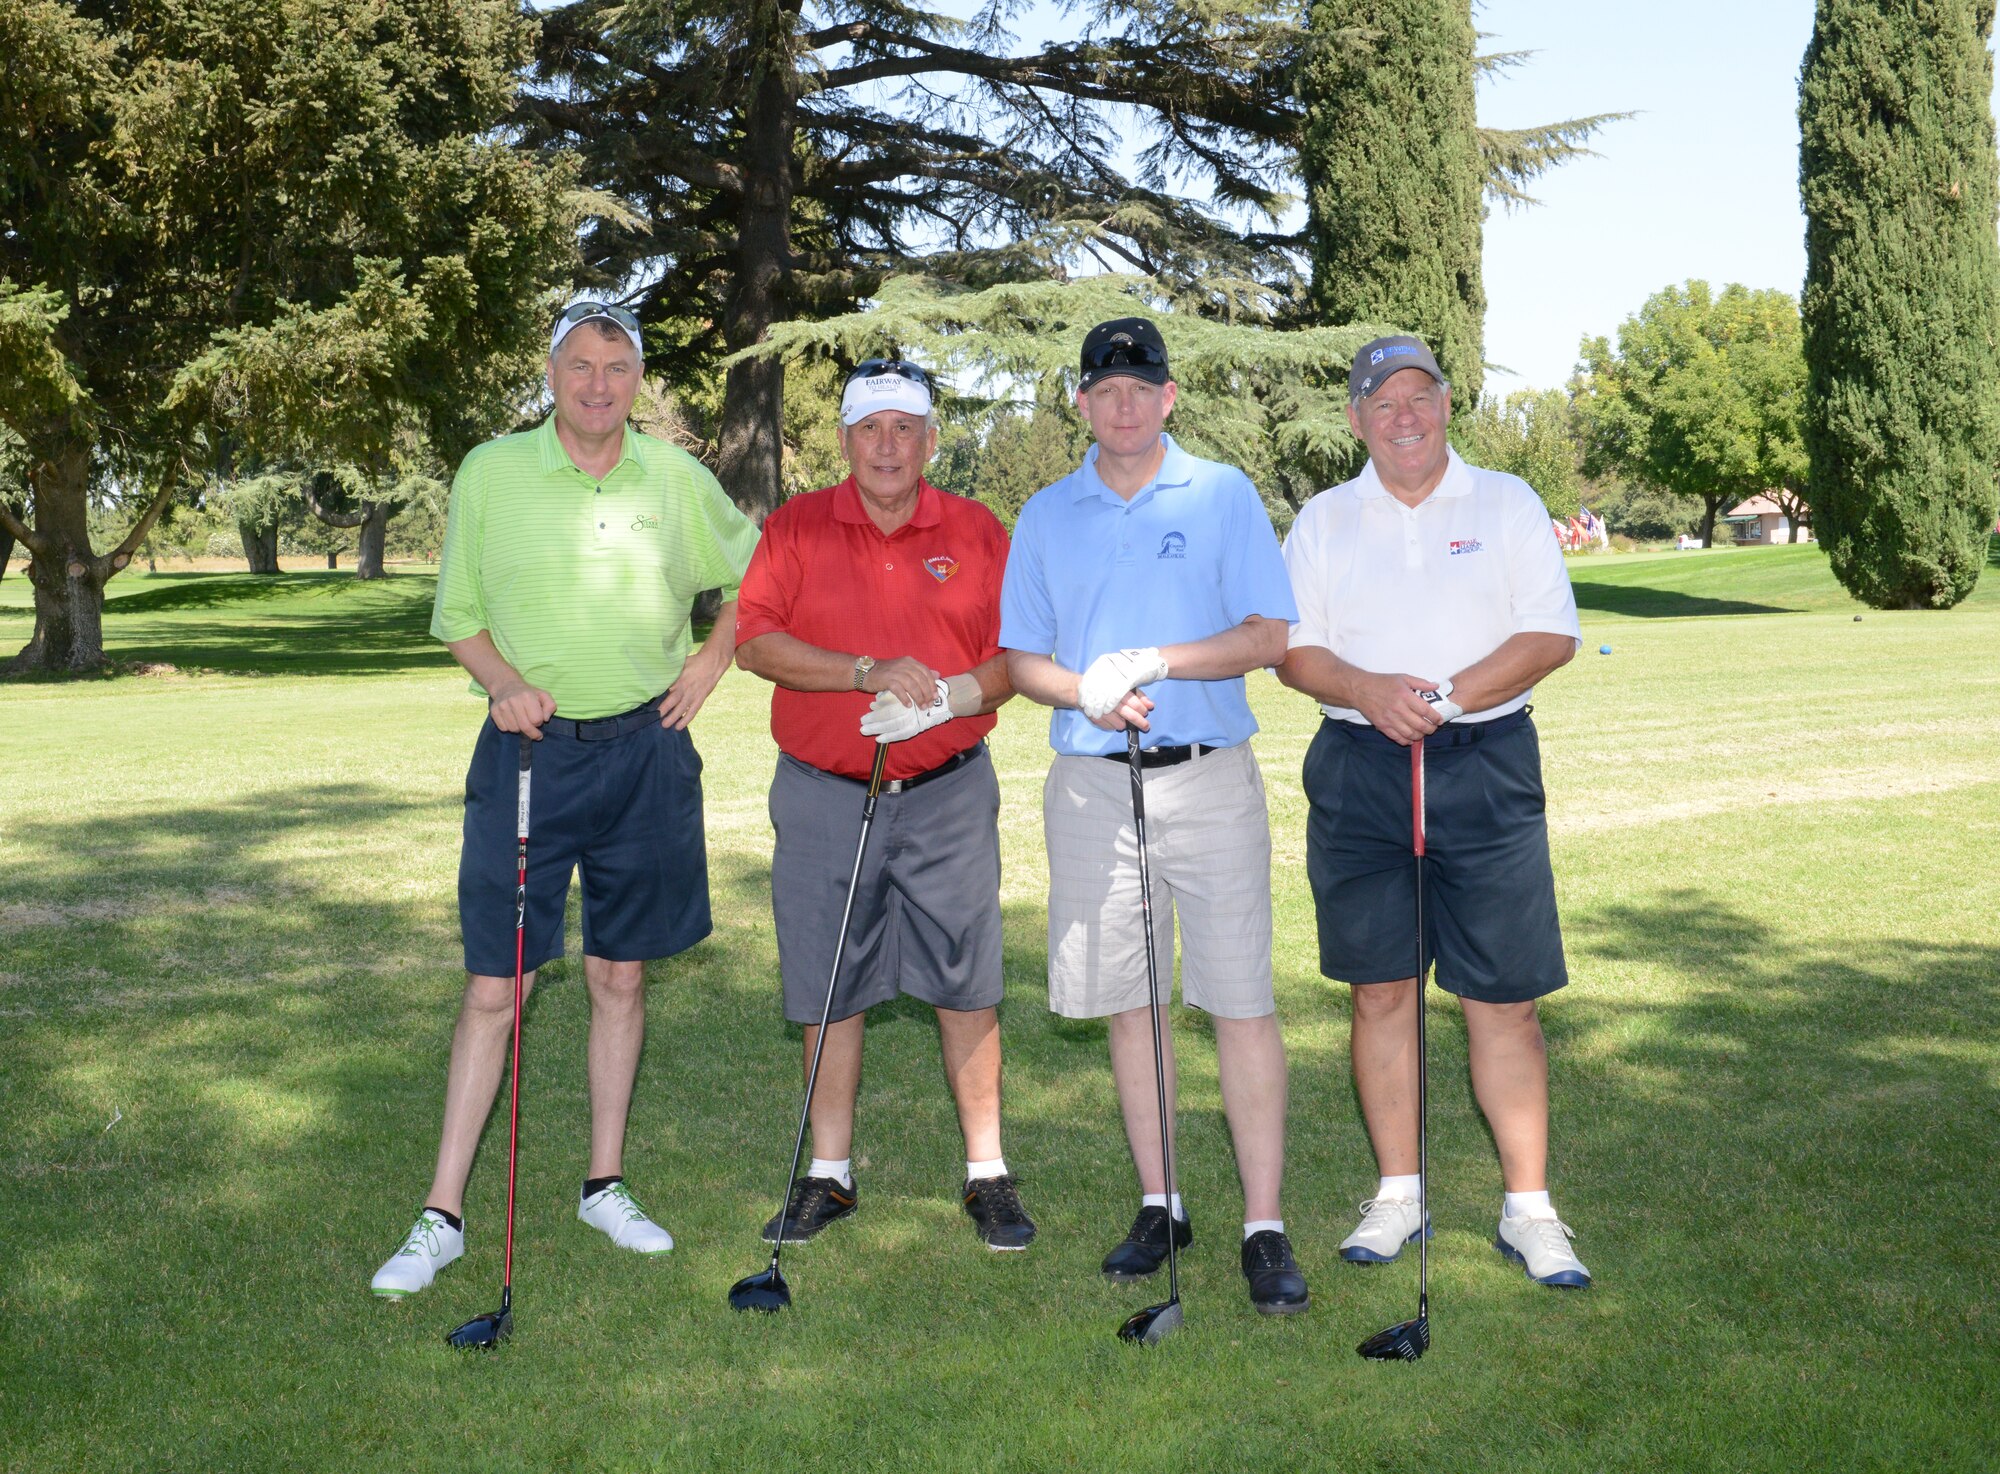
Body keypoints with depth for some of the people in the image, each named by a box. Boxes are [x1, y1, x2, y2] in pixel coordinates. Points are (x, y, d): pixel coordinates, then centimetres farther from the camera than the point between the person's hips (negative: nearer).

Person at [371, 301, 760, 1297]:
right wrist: (502, 683, -13)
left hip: (646, 751, 2)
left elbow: (752, 574, 19)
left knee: (619, 975, 10)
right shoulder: (490, 472, -1)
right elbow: (456, 615, 5)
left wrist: (710, 663, 6)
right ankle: (442, 1215, 7)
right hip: (529, 748, -2)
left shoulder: (677, 479, 3)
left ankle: (605, 1185, 24)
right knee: (493, 985, -2)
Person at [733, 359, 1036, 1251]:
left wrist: (944, 697, -16)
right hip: (823, 799, 0)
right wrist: (869, 671, -18)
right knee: (829, 993, 8)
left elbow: (1017, 660, 3)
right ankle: (828, 1173, 22)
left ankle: (987, 1175, 15)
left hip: (947, 798, 0)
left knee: (966, 990, 2)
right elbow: (755, 643, -8)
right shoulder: (795, 527, 4)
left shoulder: (977, 533, 6)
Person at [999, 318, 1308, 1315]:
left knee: (1242, 1002, -4)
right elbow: (1019, 658, 11)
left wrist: (1152, 661, -16)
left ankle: (1264, 1227, 3)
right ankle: (1159, 1206, 21)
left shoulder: (1224, 495, 3)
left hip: (1211, 778, -3)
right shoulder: (1046, 516, 11)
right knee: (1129, 1003, 8)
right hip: (1092, 783, 3)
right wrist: (1087, 692, -10)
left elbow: (1269, 637, -4)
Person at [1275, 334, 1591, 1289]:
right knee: (1380, 990, 5)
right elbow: (1291, 650, 6)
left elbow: (1552, 635, -1)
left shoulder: (1507, 503, 7)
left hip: (1486, 766, -1)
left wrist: (1447, 696, -14)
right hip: (1358, 771, 2)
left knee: (1504, 999, -2)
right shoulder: (1323, 520, 12)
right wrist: (1367, 691, -13)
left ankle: (1528, 1209, 8)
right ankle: (1397, 1195, 17)